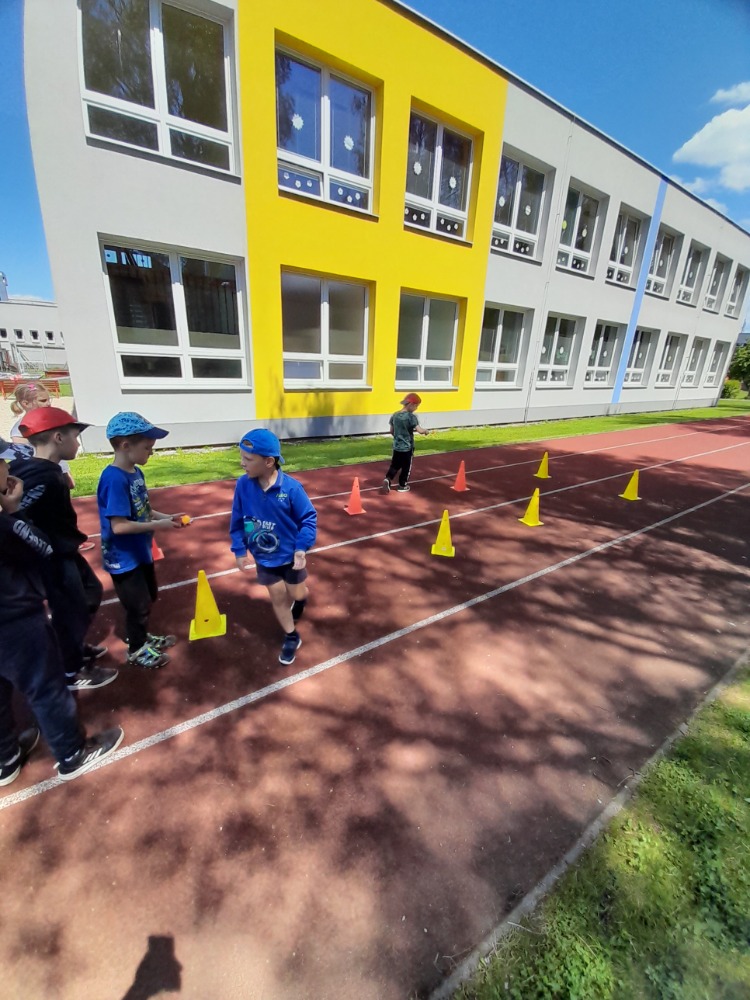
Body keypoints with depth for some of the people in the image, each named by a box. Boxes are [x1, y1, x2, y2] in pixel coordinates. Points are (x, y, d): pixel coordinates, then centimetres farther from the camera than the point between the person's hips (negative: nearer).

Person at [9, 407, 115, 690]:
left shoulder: (46, 471, 1)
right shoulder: (42, 477, -28)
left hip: (63, 552, 10)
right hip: (52, 559, -10)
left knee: (91, 593, 25)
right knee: (71, 611, 8)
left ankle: (74, 648, 46)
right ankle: (72, 673, 31)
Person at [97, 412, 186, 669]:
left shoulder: (135, 472, 0)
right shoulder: (114, 479, -27)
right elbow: (119, 525, -29)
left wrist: (166, 516, -4)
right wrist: (157, 525, -24)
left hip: (140, 551, 9)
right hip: (123, 558, -9)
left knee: (148, 598, 25)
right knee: (138, 605, 10)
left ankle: (142, 637, 48)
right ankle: (136, 650, 34)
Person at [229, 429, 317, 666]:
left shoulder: (291, 487, -26)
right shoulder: (243, 485, -16)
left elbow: (308, 518, -15)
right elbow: (237, 520, -4)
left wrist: (302, 548, -22)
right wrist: (239, 550, -3)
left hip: (290, 555, -2)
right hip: (264, 558, 2)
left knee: (297, 594, 16)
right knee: (278, 598, 13)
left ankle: (300, 598, 55)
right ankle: (292, 638, 36)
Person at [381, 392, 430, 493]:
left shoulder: (394, 415, 2)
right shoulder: (411, 417, -17)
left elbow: (391, 431, 9)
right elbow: (419, 430, -22)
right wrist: (426, 431, -2)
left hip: (396, 446, 5)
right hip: (407, 447, -5)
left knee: (394, 465, 16)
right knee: (406, 467, 10)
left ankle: (387, 479, -4)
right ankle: (402, 486, 21)